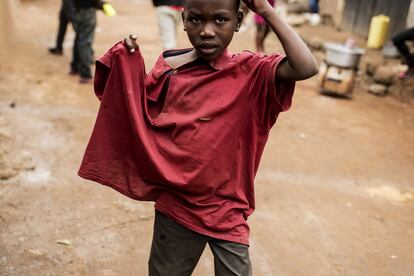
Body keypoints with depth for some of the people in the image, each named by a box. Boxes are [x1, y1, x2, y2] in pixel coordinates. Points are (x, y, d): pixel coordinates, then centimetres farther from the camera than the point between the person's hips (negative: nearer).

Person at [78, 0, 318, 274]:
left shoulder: (250, 71, -12)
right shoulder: (168, 70, -6)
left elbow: (306, 67, -28)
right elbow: (139, 120, 1)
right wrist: (127, 63, -11)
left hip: (228, 211, -2)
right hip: (175, 206, 2)